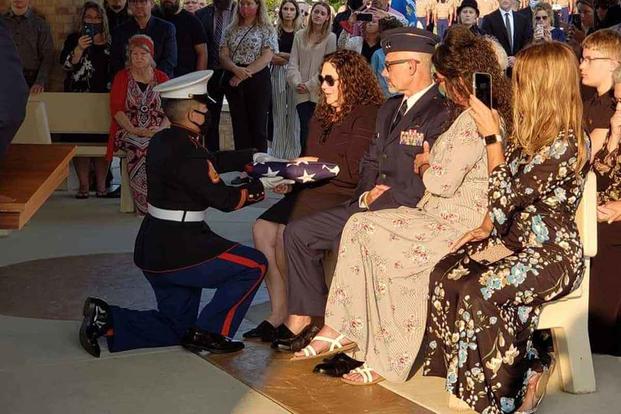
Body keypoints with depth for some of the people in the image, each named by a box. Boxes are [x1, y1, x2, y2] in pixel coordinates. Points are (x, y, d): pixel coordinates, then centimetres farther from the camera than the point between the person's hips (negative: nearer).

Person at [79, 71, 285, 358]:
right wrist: (260, 187, -1)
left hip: (154, 248, 10)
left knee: (177, 328, 21)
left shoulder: (165, 140, 7)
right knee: (254, 265, -2)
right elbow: (225, 199, -16)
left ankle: (105, 317, 10)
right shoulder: (185, 151, -22)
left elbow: (213, 160, 20)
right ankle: (207, 332, 2)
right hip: (176, 250, -10)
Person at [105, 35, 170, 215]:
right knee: (141, 147, -34)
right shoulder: (122, 77, 11)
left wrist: (161, 129, -12)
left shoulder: (161, 78, 15)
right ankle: (144, 206, -26)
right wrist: (133, 130, -16)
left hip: (157, 132, 1)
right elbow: (116, 109, 0)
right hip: (129, 131, -1)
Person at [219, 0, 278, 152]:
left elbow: (266, 57, -9)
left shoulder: (267, 30, 1)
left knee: (258, 126, 0)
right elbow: (223, 56, 4)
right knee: (239, 126, 6)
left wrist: (245, 73, -17)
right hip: (233, 81, 3)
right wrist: (236, 69, -17)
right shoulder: (230, 30, 11)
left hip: (258, 79, -3)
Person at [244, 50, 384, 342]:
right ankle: (279, 312, -10)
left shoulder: (367, 115, -7)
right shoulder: (323, 115, 21)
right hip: (313, 190, 8)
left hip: (344, 196, -8)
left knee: (287, 233, -25)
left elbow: (354, 168, -14)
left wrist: (316, 164, -6)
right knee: (263, 228, -14)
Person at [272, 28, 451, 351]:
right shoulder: (388, 110, 18)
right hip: (369, 206, 9)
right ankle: (303, 318, 3)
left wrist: (379, 201, -15)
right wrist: (366, 194, 0)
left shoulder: (441, 114, -13)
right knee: (298, 232, 1)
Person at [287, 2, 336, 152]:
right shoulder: (300, 35, 10)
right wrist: (297, 83, -9)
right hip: (302, 94, 2)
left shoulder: (330, 38, 1)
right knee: (304, 130, -2)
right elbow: (293, 63, 7)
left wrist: (310, 85, -9)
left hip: (320, 92, -2)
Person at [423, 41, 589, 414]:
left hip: (552, 253, -8)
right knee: (445, 277, -17)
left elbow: (507, 196, -18)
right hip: (513, 240, 9)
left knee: (476, 292, -30)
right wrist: (486, 227, 1)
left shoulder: (566, 143, -19)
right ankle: (456, 380, -10)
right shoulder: (529, 132, 11)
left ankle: (518, 383, -8)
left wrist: (491, 134, -14)